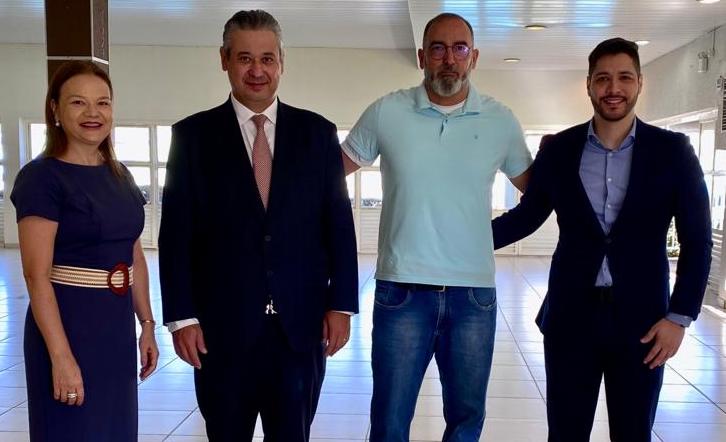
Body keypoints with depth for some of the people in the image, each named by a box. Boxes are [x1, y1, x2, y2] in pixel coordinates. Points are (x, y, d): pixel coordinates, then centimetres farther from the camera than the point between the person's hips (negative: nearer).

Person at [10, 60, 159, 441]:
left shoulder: (120, 176, 9)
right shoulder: (42, 177, -12)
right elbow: (37, 276, -17)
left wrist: (147, 324, 10)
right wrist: (61, 357, -21)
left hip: (118, 327, 7)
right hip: (68, 325, -7)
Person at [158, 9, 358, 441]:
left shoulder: (317, 132, 4)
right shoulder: (193, 135, 0)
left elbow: (339, 225, 4)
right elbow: (177, 233, -1)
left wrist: (341, 304, -1)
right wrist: (182, 316, -6)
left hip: (302, 323, 1)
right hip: (222, 325, -1)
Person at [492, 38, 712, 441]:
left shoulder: (672, 150, -3)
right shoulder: (558, 149, 1)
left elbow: (697, 239, -2)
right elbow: (528, 214, 11)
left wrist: (680, 317, -7)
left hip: (641, 319, -1)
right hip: (571, 315, 1)